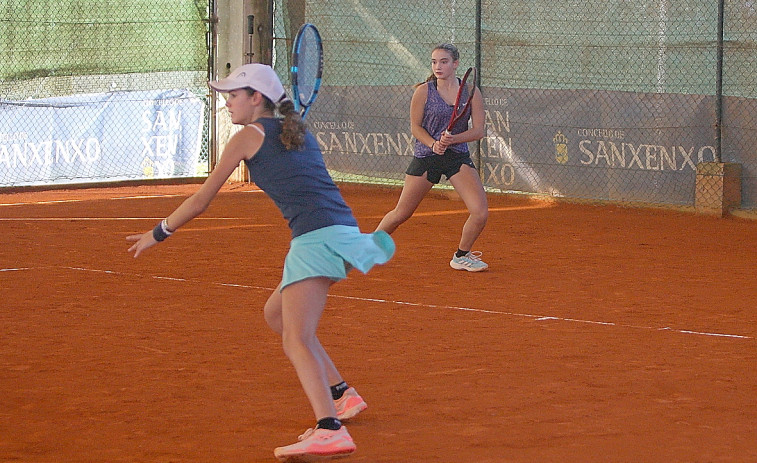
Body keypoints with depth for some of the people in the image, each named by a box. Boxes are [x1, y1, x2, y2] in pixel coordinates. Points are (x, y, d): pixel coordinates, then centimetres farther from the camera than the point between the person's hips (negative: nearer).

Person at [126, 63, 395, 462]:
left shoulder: (249, 136, 4)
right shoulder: (299, 133, 23)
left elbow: (200, 201, 7)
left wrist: (157, 234, 18)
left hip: (315, 237, -8)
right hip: (343, 230, 8)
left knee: (297, 340, -18)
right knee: (276, 314, 25)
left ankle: (330, 431, -37)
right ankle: (342, 395, 25)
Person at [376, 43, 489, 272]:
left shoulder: (471, 92, 0)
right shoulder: (423, 91, -4)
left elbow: (478, 130, -2)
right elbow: (415, 127, 0)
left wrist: (452, 139, -18)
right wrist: (433, 144, -18)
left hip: (458, 157, 2)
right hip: (425, 158, -1)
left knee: (480, 213, -12)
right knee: (401, 213, 2)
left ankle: (462, 256, 12)